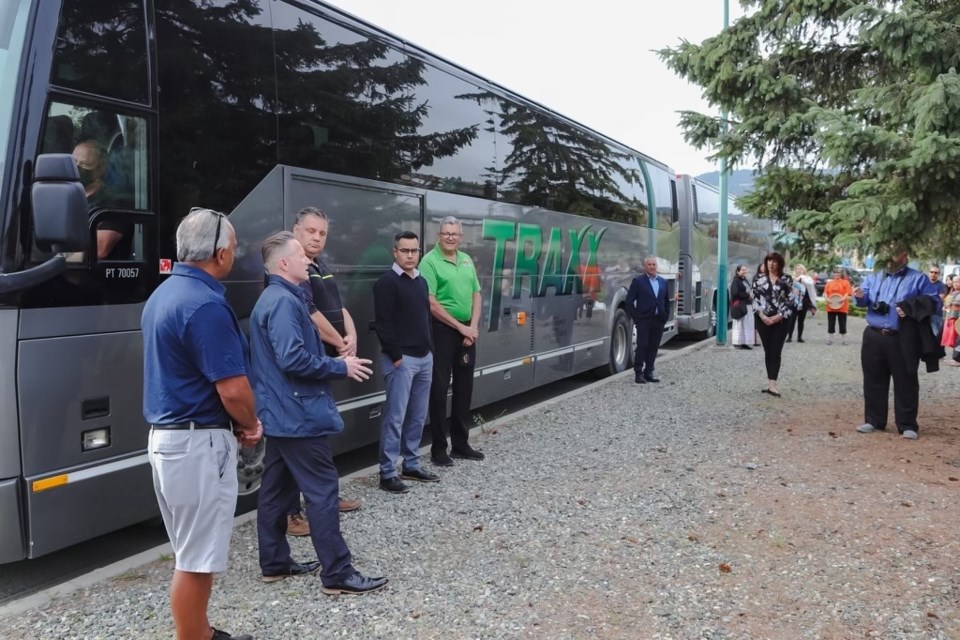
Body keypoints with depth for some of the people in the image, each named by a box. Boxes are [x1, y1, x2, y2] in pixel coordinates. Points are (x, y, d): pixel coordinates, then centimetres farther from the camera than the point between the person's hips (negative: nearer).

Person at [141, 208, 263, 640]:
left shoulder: (163, 294, 10)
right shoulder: (205, 304, -21)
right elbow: (232, 389, -23)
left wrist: (235, 423, 12)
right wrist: (251, 425, -2)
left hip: (166, 434, 10)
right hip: (199, 441, -10)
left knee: (192, 551, 21)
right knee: (197, 558, 2)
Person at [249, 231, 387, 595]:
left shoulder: (273, 299, 16)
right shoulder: (284, 301, -18)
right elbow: (293, 359, -27)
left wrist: (333, 363, 11)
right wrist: (340, 367, -15)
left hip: (280, 413, 11)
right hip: (298, 414, -11)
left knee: (277, 488, 15)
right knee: (322, 490, -6)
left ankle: (274, 563, 26)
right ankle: (337, 574, 0)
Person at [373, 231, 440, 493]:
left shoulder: (421, 281, 15)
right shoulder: (387, 282, -9)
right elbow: (384, 324, -15)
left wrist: (430, 350, 15)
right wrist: (396, 356, -17)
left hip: (424, 358, 8)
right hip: (401, 359, -8)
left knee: (418, 416, 13)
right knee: (395, 417, -5)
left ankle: (412, 466, 24)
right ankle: (387, 473, 2)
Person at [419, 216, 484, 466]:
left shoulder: (467, 260, 11)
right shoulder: (430, 261, -10)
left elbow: (476, 295, 12)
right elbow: (431, 304, -15)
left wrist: (473, 327, -2)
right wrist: (460, 327, -12)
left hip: (467, 331, 7)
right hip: (442, 330, -7)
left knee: (464, 387, 12)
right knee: (439, 389, -1)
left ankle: (461, 443, 24)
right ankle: (438, 448, 8)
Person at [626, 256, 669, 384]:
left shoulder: (663, 282, 14)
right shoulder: (638, 281, -2)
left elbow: (666, 301, 20)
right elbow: (629, 301, -4)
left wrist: (665, 317, 9)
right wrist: (636, 317, -8)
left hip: (658, 321, 5)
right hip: (644, 321, -5)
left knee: (654, 347, 6)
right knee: (642, 346, -6)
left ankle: (648, 372, 15)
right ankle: (638, 373, 0)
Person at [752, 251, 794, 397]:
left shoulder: (787, 279, 1)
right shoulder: (758, 278, 5)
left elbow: (790, 300, -1)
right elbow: (755, 298, 3)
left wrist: (779, 316, -12)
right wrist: (762, 316, -10)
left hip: (781, 320, -2)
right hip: (763, 319, 2)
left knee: (776, 352, -5)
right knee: (768, 352, 6)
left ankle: (772, 384, -10)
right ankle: (771, 383, 13)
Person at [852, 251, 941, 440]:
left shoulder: (918, 279, 3)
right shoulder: (874, 277, 13)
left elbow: (934, 301, 0)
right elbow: (865, 299, 5)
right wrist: (860, 296, -20)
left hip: (903, 340, -3)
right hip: (874, 337, 3)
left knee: (905, 382, 1)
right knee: (873, 380, 9)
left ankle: (908, 425, 9)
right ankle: (873, 420, 19)